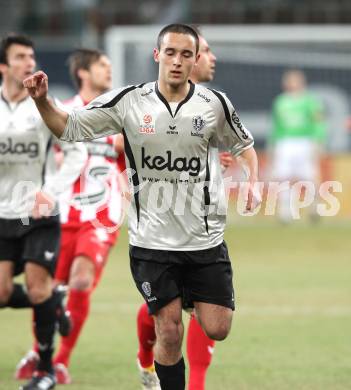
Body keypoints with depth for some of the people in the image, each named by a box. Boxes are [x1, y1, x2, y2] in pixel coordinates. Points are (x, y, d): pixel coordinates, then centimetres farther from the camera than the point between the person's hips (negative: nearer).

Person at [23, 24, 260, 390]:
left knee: (217, 330, 0)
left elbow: (243, 144, 14)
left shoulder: (214, 104, -4)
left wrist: (252, 182, -3)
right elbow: (69, 127, -1)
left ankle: (190, 297, 34)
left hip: (205, 237, 1)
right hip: (152, 240, -1)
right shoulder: (129, 101, -7)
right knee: (169, 333, -5)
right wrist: (42, 101, -19)